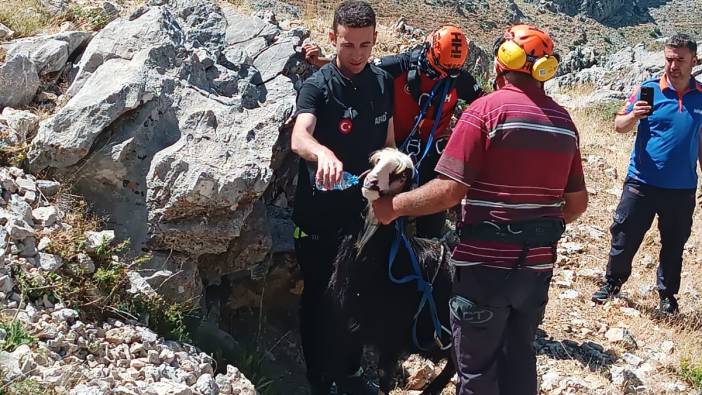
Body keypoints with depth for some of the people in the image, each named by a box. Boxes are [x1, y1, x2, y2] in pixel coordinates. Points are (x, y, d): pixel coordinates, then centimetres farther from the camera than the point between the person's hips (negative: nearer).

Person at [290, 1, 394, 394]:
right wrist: (323, 152, -55)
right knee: (319, 301, 6)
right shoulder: (318, 86, -15)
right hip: (319, 216, -5)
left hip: (363, 212, 5)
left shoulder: (383, 82, 2)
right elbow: (299, 138, -34)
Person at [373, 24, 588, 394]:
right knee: (519, 358, 20)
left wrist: (394, 205, -7)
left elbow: (449, 190, -20)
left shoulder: (487, 109, -13)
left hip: (486, 264, -5)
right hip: (537, 265, 6)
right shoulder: (564, 121, 5)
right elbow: (577, 202, 10)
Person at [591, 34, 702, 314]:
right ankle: (613, 282, 24)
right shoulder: (648, 90, -5)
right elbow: (619, 125, -4)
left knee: (674, 244, 12)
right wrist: (633, 116, -26)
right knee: (625, 236, 5)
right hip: (642, 183, -2)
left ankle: (667, 294, 28)